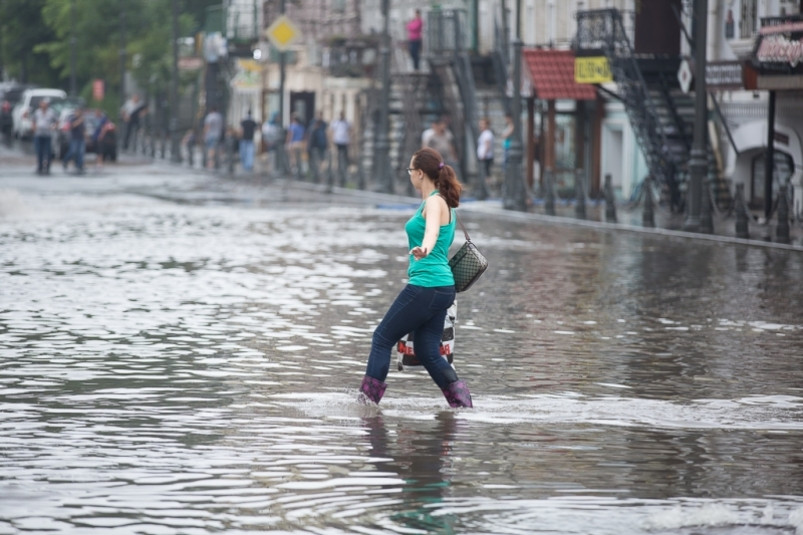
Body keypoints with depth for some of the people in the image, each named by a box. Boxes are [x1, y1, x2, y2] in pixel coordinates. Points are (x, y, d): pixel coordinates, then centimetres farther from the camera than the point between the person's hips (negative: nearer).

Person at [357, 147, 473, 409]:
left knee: (382, 338, 1)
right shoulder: (442, 202, 18)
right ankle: (463, 404, 1)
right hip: (443, 287, 9)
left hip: (426, 286, -9)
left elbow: (432, 229, -35)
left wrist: (424, 249, -56)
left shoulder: (434, 202, -12)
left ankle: (367, 400, 3)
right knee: (428, 352, 9)